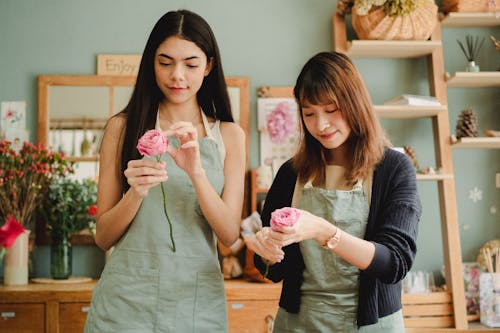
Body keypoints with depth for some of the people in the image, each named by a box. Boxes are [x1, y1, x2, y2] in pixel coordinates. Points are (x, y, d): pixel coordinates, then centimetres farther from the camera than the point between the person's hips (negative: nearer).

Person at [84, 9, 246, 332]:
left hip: (199, 303, 1)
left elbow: (230, 234, -5)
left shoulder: (229, 135, 2)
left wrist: (196, 173, -20)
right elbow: (103, 236, 0)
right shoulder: (123, 127, -1)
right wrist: (135, 192, -19)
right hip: (127, 297, -1)